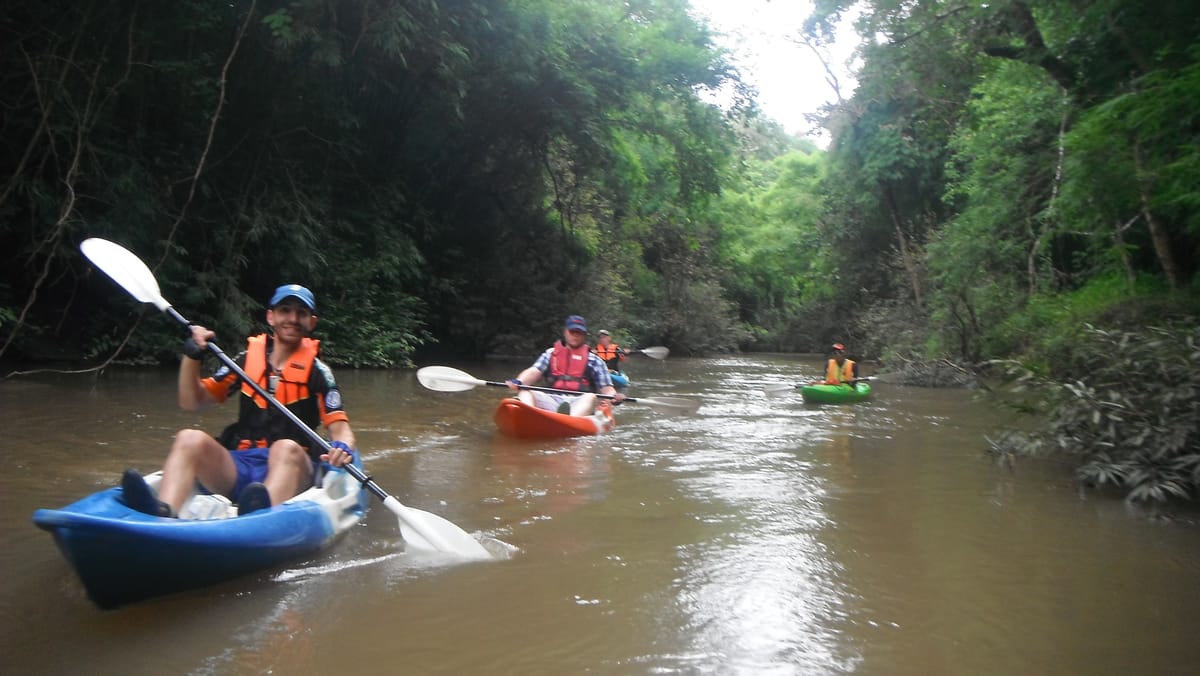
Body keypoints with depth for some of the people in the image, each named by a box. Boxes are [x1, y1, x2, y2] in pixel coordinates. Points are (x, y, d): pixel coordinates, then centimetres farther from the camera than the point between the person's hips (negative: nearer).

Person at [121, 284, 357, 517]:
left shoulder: (317, 371, 7)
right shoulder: (247, 359, 15)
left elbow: (340, 428, -1)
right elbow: (191, 402, 15)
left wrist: (342, 447, -25)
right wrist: (191, 356, 1)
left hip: (292, 468, -3)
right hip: (238, 467, 3)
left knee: (287, 448, -34)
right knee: (190, 439, -21)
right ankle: (163, 513, -46)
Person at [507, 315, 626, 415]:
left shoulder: (593, 359, 18)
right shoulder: (551, 354, 21)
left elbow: (606, 388, 11)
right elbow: (534, 372, 6)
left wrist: (614, 396, -13)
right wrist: (518, 382, -15)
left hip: (579, 403, -2)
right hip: (552, 400, 2)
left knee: (590, 397, -33)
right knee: (525, 391, -21)